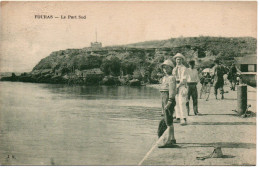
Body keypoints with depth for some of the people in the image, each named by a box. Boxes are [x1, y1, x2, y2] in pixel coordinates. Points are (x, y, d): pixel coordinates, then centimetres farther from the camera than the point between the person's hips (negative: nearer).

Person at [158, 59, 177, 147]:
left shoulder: (171, 78, -10)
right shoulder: (164, 78, 17)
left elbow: (172, 91, -17)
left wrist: (169, 103, -24)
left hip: (169, 100, -9)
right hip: (164, 101, 9)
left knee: (169, 121, -9)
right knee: (168, 121, 14)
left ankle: (169, 141, -8)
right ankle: (173, 139, 22)